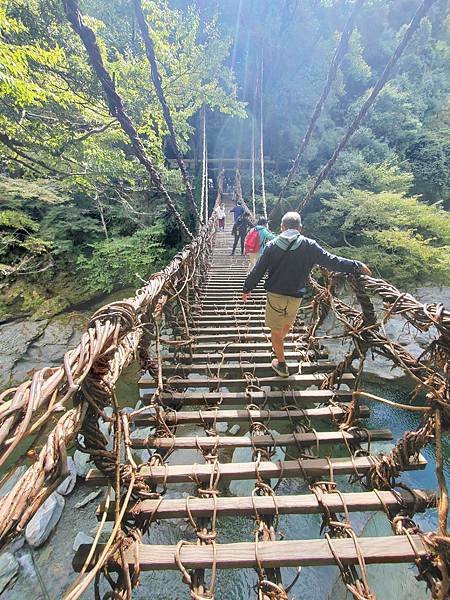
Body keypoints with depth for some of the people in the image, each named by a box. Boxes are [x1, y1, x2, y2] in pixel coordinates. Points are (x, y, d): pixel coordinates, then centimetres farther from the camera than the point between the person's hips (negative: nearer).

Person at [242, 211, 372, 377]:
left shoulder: (272, 245, -3)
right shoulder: (309, 245, -5)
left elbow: (257, 271, 0)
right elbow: (332, 261, -2)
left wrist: (247, 288, 12)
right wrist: (357, 266, 10)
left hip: (274, 295, -1)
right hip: (295, 297, 1)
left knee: (275, 331, 13)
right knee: (288, 322, 30)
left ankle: (281, 365, 24)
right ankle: (280, 342, 55)